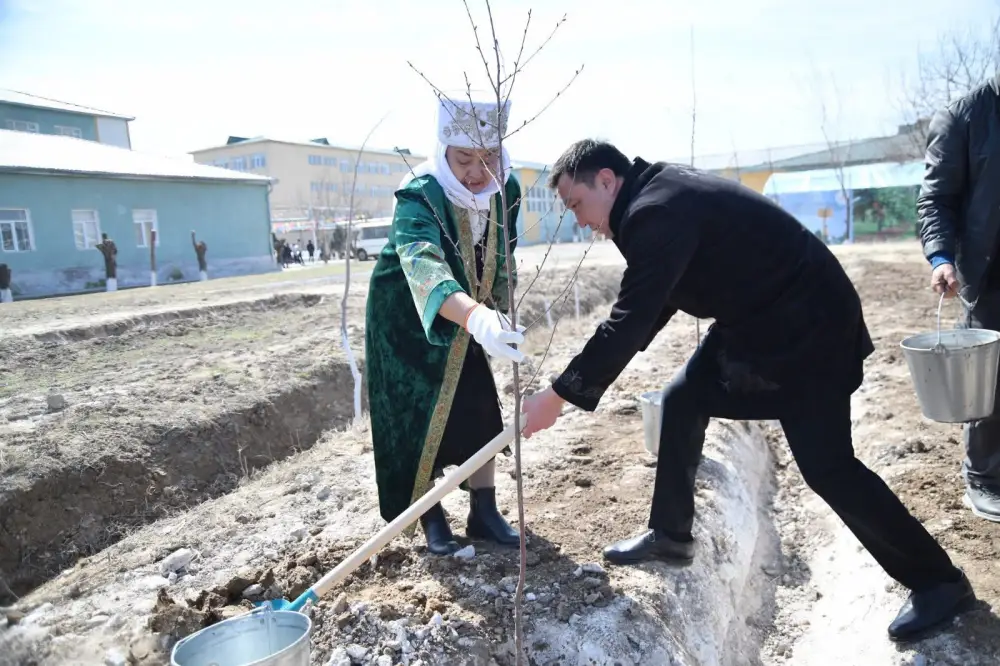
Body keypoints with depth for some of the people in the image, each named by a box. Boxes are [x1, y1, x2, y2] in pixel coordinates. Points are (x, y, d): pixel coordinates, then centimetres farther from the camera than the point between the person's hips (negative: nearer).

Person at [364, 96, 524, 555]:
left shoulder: (507, 190, -14)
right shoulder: (419, 196, -33)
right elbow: (422, 265, -53)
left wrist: (499, 313, 7)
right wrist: (477, 318, -70)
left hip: (464, 319, 5)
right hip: (405, 315, -5)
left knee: (480, 408, 4)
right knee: (418, 413, -2)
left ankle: (484, 513, 19)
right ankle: (431, 518, 16)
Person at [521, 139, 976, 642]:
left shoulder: (658, 212, -25)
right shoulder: (657, 197, 6)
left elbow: (632, 317, -30)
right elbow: (647, 309, 13)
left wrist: (558, 396, -24)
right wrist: (584, 372, 10)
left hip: (808, 324, -10)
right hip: (755, 319, 10)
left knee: (826, 466, -5)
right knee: (683, 401, 7)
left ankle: (937, 580, 16)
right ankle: (670, 534, 19)